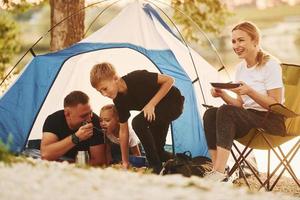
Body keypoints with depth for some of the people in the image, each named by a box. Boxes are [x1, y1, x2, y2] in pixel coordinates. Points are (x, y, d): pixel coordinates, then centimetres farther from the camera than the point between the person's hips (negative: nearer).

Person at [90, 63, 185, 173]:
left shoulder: (137, 78, -30)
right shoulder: (119, 101, -9)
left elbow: (169, 80, -23)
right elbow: (123, 130, 0)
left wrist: (152, 104, -28)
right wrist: (125, 161, 2)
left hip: (173, 102, -8)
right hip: (157, 109, 8)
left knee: (138, 122, -28)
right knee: (156, 148, 0)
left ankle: (156, 168, -21)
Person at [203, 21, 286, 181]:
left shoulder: (270, 65, -9)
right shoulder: (241, 67, 12)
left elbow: (276, 105, -13)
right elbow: (239, 104, 14)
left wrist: (250, 92, -25)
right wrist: (223, 95, -5)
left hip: (272, 122, -7)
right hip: (248, 118, 7)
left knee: (226, 111, -30)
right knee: (210, 114, -20)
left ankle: (218, 173, -33)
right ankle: (217, 170, -25)